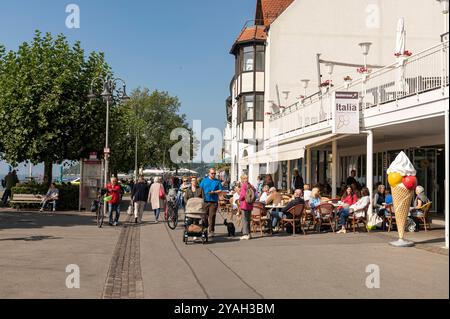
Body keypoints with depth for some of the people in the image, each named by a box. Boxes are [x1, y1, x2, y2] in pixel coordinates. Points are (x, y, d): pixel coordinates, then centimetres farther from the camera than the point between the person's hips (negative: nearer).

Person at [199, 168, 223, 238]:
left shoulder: (217, 181, 10)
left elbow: (220, 190, 6)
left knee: (212, 217, -6)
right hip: (205, 201, 1)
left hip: (214, 201, -1)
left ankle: (211, 231, -5)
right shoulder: (204, 180, 12)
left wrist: (214, 192, -11)